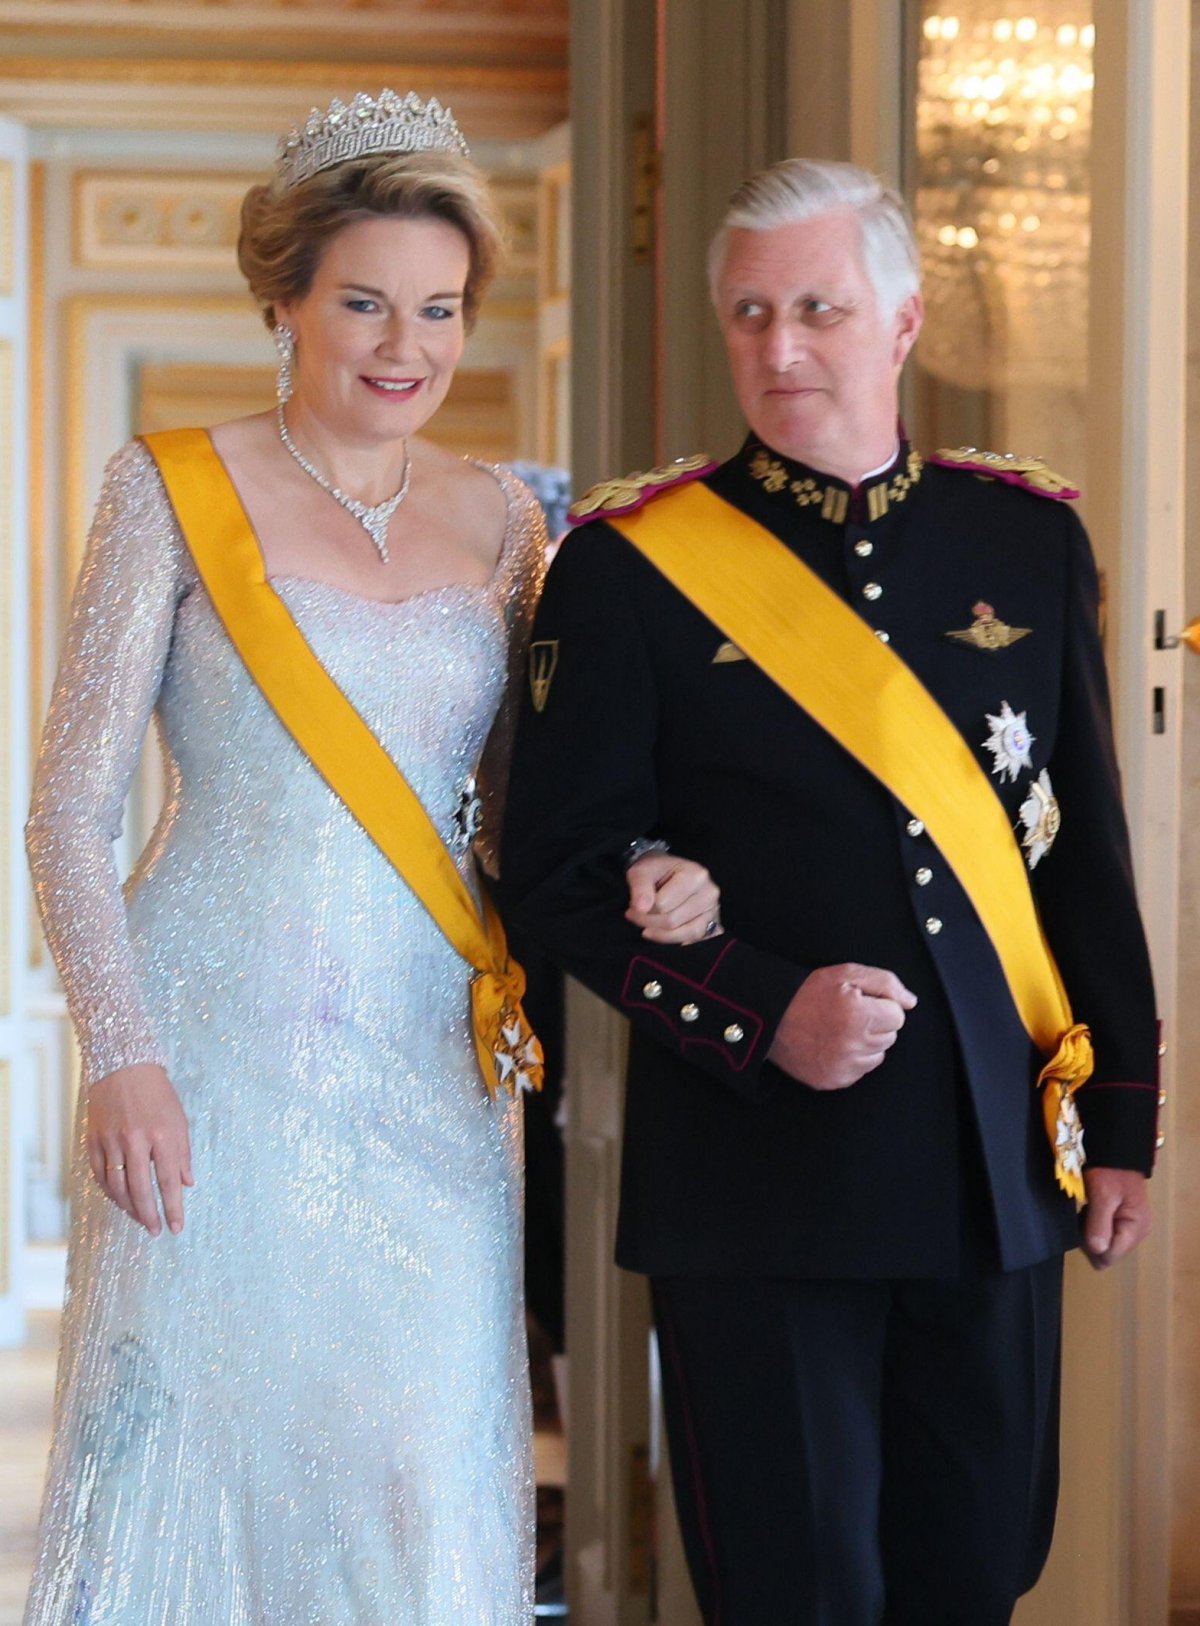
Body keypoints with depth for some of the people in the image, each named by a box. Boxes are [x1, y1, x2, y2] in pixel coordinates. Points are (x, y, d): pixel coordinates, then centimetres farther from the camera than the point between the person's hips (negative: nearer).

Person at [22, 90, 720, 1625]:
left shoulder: (499, 517, 10)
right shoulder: (175, 490, -1)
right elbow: (70, 812, -2)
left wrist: (640, 882, -5)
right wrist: (120, 1054, -13)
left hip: (432, 1073, 3)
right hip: (220, 1064, -3)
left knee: (428, 1498, 1)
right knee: (192, 1456, -1)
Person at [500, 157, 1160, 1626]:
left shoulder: (1028, 538, 7)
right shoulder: (632, 565, -3)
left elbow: (1089, 856, 11)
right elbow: (561, 874, -4)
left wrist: (1121, 1120, 8)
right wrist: (765, 1013, -17)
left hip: (999, 1173, 3)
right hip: (758, 1181, -3)